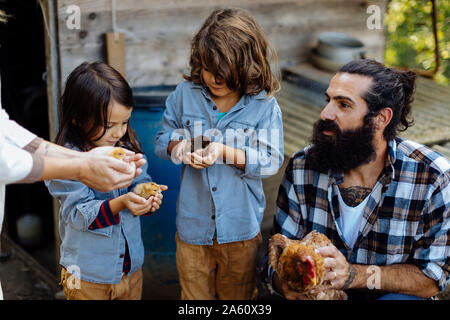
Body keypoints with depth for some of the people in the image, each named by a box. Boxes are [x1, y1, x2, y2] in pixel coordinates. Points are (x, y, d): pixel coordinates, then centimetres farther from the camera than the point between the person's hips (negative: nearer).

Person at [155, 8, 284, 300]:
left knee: (238, 297, 18)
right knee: (195, 297, 16)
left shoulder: (264, 105, -10)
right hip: (193, 225, 2)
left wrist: (225, 152, -26)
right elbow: (162, 139, 6)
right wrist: (178, 145, -18)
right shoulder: (185, 94, -2)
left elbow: (271, 161, -13)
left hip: (241, 227, -1)